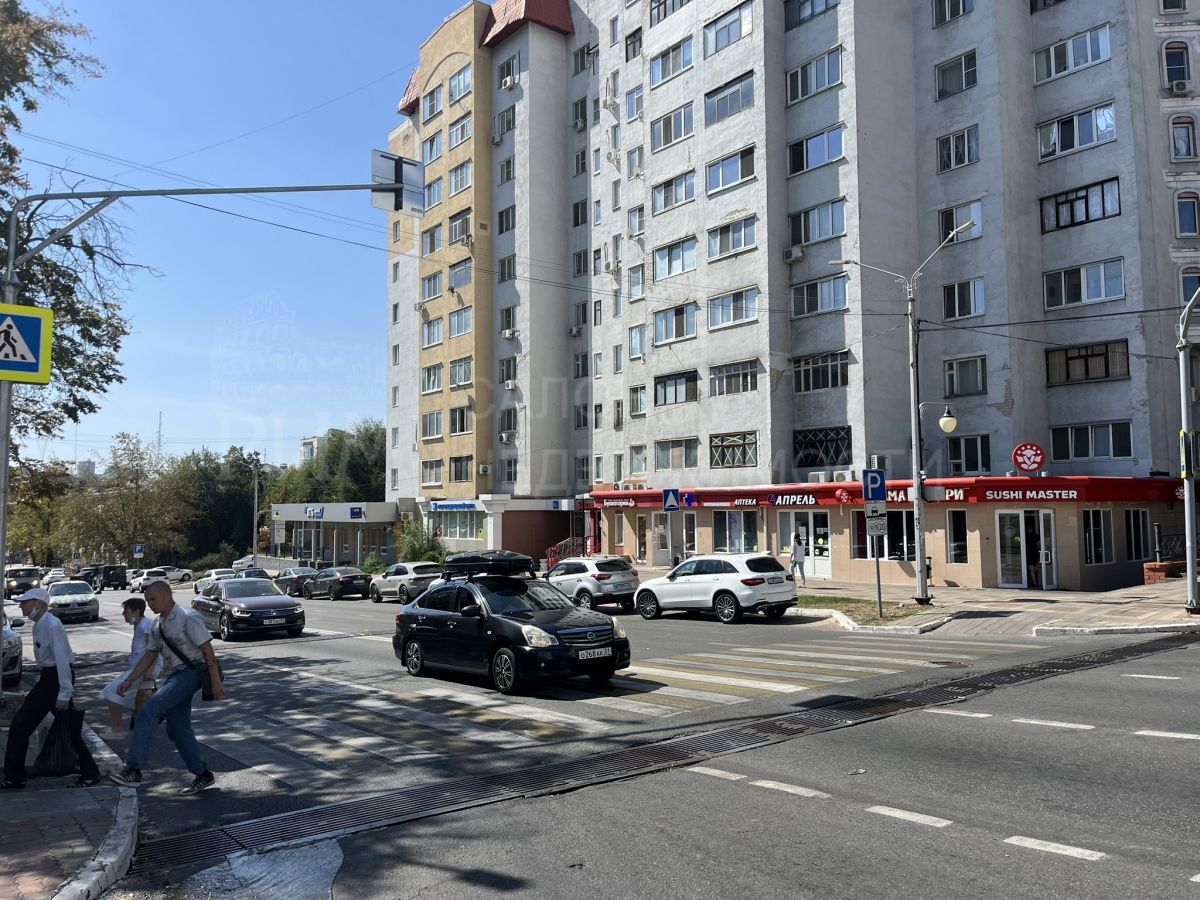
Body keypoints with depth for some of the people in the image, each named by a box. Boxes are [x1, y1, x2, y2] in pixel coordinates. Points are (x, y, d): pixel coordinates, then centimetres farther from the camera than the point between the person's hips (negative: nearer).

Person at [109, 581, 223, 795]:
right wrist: (129, 681, 7)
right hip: (173, 677, 9)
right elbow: (149, 657, 19)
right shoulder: (158, 626, 13)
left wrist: (216, 681, -17)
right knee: (177, 729, 9)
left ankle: (133, 770, -20)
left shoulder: (188, 618, -12)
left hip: (190, 673, -9)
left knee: (149, 711, -21)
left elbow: (207, 649, -14)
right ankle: (203, 775, 20)